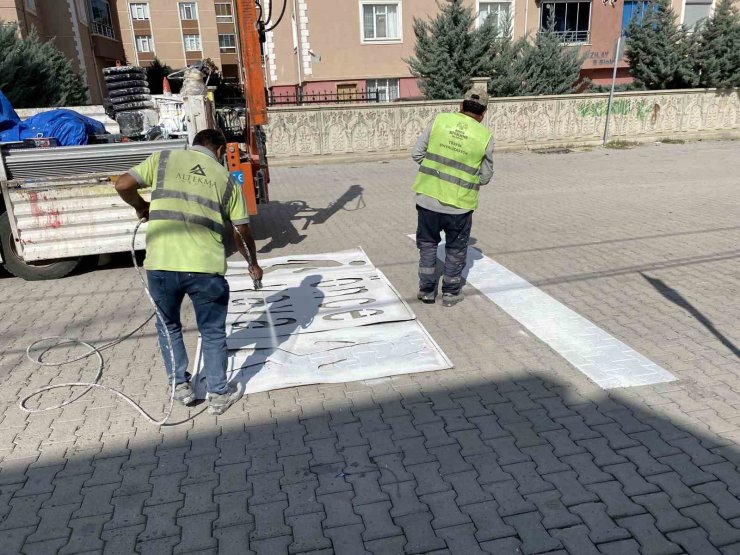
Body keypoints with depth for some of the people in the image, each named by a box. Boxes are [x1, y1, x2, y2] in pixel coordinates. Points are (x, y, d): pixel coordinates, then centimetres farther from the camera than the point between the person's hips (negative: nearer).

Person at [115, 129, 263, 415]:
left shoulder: (164, 158, 12)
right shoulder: (226, 177, 14)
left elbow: (123, 185, 2)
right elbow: (242, 232, 15)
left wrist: (142, 207, 23)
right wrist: (253, 264, 30)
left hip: (161, 264, 1)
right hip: (206, 267, 0)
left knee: (168, 325, 25)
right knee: (213, 332, 17)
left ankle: (181, 385, 32)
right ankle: (218, 394, 26)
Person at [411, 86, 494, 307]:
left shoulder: (440, 120, -3)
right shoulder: (485, 137, -5)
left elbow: (417, 154, 0)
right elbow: (485, 177, 2)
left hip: (428, 198, 2)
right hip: (459, 204, -1)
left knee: (428, 244, 19)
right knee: (455, 249, 18)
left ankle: (426, 290, 24)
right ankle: (451, 293, 27)